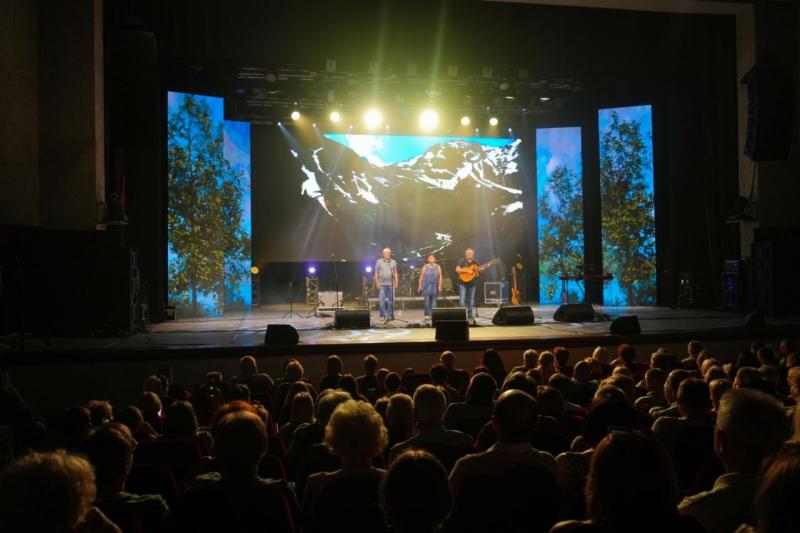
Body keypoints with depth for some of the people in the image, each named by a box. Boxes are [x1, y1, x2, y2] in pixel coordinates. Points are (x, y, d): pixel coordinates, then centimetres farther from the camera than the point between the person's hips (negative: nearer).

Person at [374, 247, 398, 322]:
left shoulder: (393, 262, 9)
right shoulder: (379, 262, 3)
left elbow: (395, 273, 10)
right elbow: (376, 273, 2)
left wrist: (396, 283, 2)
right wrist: (377, 283, -6)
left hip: (391, 284, 2)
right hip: (382, 284, -2)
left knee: (391, 300, 5)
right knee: (381, 300, -10)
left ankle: (390, 315, 14)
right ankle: (384, 315, -6)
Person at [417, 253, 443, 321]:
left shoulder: (438, 267, 7)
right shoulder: (425, 267, 3)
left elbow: (440, 277, 3)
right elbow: (421, 277, 1)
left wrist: (440, 286, -5)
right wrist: (420, 286, -4)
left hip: (434, 286, 2)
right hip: (427, 286, -2)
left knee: (434, 301, 3)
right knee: (427, 300, -7)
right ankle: (427, 315, -3)